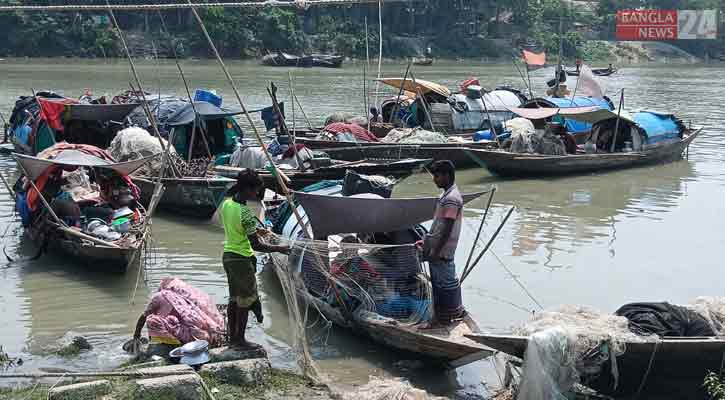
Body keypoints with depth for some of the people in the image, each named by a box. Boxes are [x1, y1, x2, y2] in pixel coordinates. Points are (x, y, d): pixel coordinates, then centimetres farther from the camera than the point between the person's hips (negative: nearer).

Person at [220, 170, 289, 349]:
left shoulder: (226, 204, 0)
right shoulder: (245, 213, -25)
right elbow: (256, 245, -24)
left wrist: (255, 231, 21)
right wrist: (278, 249, -15)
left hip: (228, 255, 8)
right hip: (242, 259, -8)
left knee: (234, 298, 18)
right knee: (246, 300, 5)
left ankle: (232, 336, 27)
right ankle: (240, 339, 13)